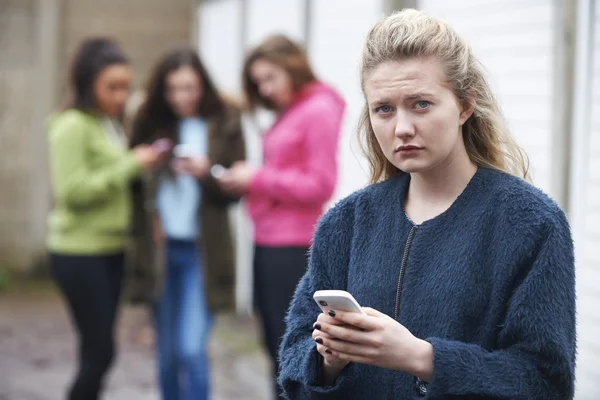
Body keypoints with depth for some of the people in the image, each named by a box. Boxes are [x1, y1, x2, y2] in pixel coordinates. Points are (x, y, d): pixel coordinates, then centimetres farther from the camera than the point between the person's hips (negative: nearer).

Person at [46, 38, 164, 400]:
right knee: (100, 351, -7)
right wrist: (130, 165, -18)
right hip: (80, 253, -8)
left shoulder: (112, 124, 13)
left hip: (113, 251, 8)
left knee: (97, 350, 8)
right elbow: (73, 191, -19)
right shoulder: (71, 125, -12)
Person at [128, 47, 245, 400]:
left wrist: (207, 173, -20)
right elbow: (135, 183, 9)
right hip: (161, 249, 3)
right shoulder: (151, 122, 4)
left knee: (192, 350, -11)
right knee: (168, 354, 12)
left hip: (202, 251, -3)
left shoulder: (225, 123, -2)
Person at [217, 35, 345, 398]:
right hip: (269, 244, 9)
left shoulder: (320, 110, -10)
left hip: (293, 248, -9)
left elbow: (321, 185, -16)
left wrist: (258, 179, -12)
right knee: (279, 349, 14)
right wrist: (249, 181, -2)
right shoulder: (289, 113, 16)